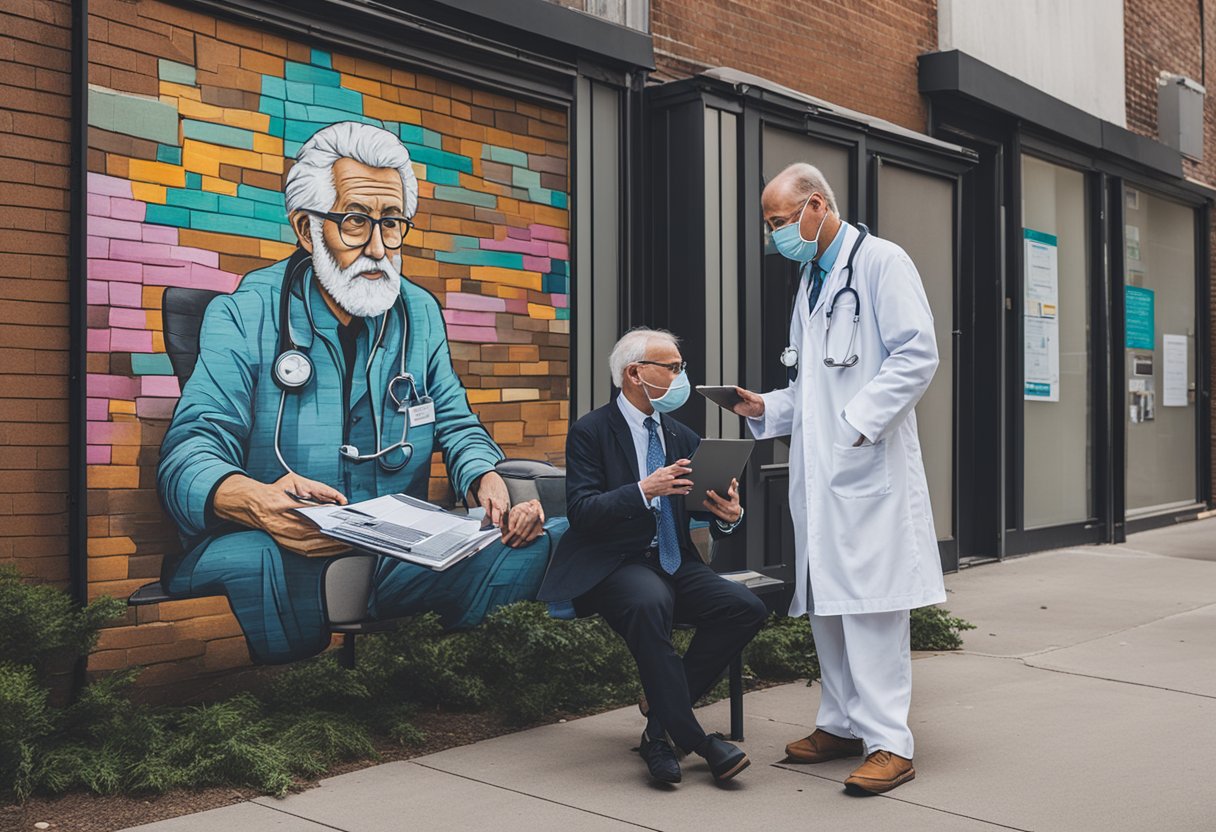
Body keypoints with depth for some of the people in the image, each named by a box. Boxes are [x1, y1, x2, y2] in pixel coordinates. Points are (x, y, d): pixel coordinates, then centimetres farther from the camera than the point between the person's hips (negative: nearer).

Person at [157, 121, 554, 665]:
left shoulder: (420, 314, 12)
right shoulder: (245, 315, -3)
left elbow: (456, 425, 15)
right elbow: (190, 452, -13)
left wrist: (486, 480, -11)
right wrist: (256, 501, -39)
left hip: (396, 555, 4)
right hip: (286, 558, -4)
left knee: (527, 546, -18)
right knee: (240, 560, -39)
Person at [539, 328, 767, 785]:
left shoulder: (683, 437, 16)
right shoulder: (590, 432, -1)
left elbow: (706, 509, 14)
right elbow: (581, 510, -14)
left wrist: (727, 515, -10)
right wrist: (644, 490, -26)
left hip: (676, 564, 6)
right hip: (615, 566, -6)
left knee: (746, 607, -20)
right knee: (650, 603, -38)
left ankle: (661, 726, -10)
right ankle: (696, 740, -26)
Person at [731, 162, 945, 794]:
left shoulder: (880, 262, -5)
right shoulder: (810, 280, 20)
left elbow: (917, 356, -14)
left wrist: (858, 423, -19)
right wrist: (768, 408, 9)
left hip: (867, 465, -8)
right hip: (816, 469, 8)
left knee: (869, 605, -9)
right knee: (824, 602, 12)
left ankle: (889, 742, -2)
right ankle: (842, 723, 23)